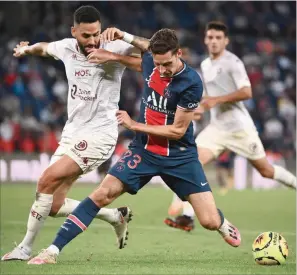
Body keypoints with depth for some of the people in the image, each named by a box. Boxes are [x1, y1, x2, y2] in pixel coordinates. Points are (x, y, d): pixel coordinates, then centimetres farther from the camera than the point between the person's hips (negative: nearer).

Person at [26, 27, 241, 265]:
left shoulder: (192, 83, -22)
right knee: (103, 194, -14)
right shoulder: (150, 60, -7)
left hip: (179, 157, -3)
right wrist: (124, 36, 2)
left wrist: (134, 125, -16)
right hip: (144, 149, 3)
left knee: (210, 222, -7)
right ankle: (53, 250, -13)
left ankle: (222, 224, 33)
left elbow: (178, 130, -19)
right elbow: (148, 45, 20)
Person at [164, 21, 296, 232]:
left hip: (240, 127, -6)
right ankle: (188, 217, -19)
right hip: (217, 128, 6)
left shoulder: (232, 62, -12)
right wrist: (202, 107, 10)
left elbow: (246, 92, -23)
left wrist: (216, 100, -27)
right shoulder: (205, 65, 12)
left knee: (266, 170, 4)